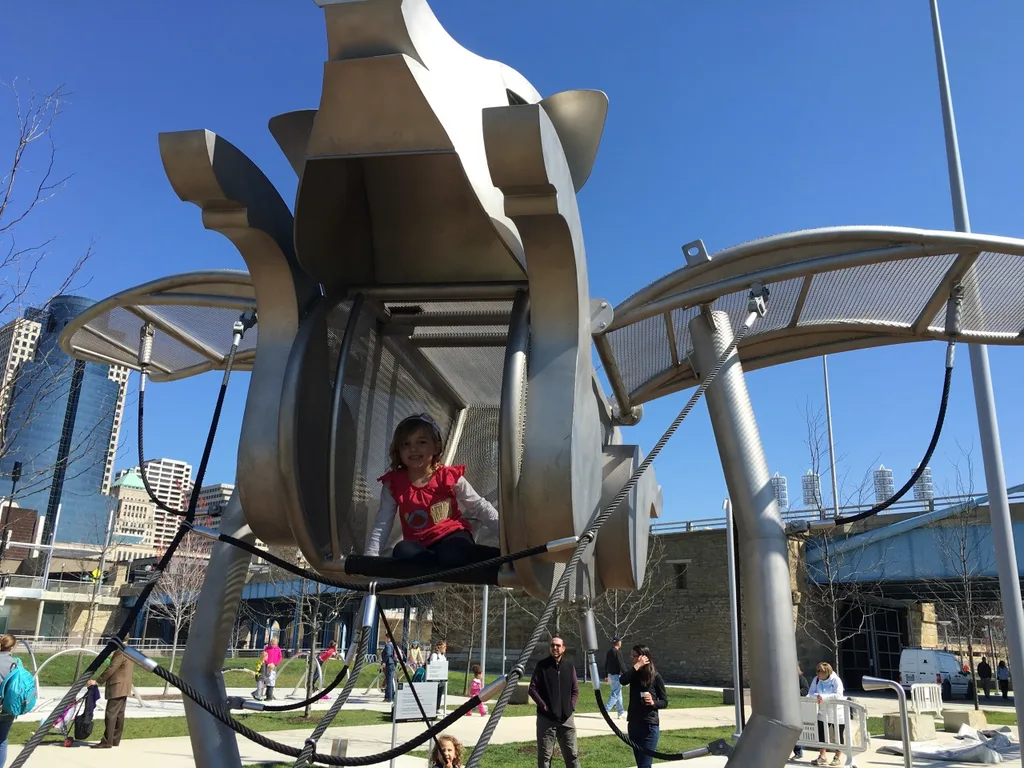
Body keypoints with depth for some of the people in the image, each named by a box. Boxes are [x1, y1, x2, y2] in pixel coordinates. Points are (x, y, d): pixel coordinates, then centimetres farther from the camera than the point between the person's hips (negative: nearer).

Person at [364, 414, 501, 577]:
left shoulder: (449, 477, -1)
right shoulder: (394, 484, 3)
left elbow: (479, 506, 5)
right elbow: (382, 523, 5)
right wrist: (371, 556, -7)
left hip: (453, 536, -3)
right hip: (421, 546, 3)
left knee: (452, 554, -39)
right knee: (402, 551, -34)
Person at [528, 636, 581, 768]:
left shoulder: (569, 667, 8)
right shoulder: (542, 665, -2)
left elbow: (575, 690, 14)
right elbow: (532, 689, -4)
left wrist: (571, 706, 0)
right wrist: (543, 706, -11)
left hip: (566, 718, 3)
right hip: (546, 718, -3)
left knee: (572, 754, 7)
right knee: (545, 755, 3)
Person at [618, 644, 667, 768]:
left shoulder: (655, 677, -8)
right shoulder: (633, 673, 2)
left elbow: (665, 702, -2)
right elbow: (622, 680, -21)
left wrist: (653, 702, -21)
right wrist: (637, 666, -23)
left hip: (650, 725, -5)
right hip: (633, 724, 5)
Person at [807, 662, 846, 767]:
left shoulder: (836, 680, -18)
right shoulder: (816, 680, -5)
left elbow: (838, 695, -28)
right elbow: (810, 692, -6)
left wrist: (824, 697, -36)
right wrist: (817, 696, -28)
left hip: (837, 714, -4)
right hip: (823, 713, 4)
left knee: (838, 736, 8)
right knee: (821, 734, 1)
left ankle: (837, 757, 23)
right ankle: (822, 756, 14)